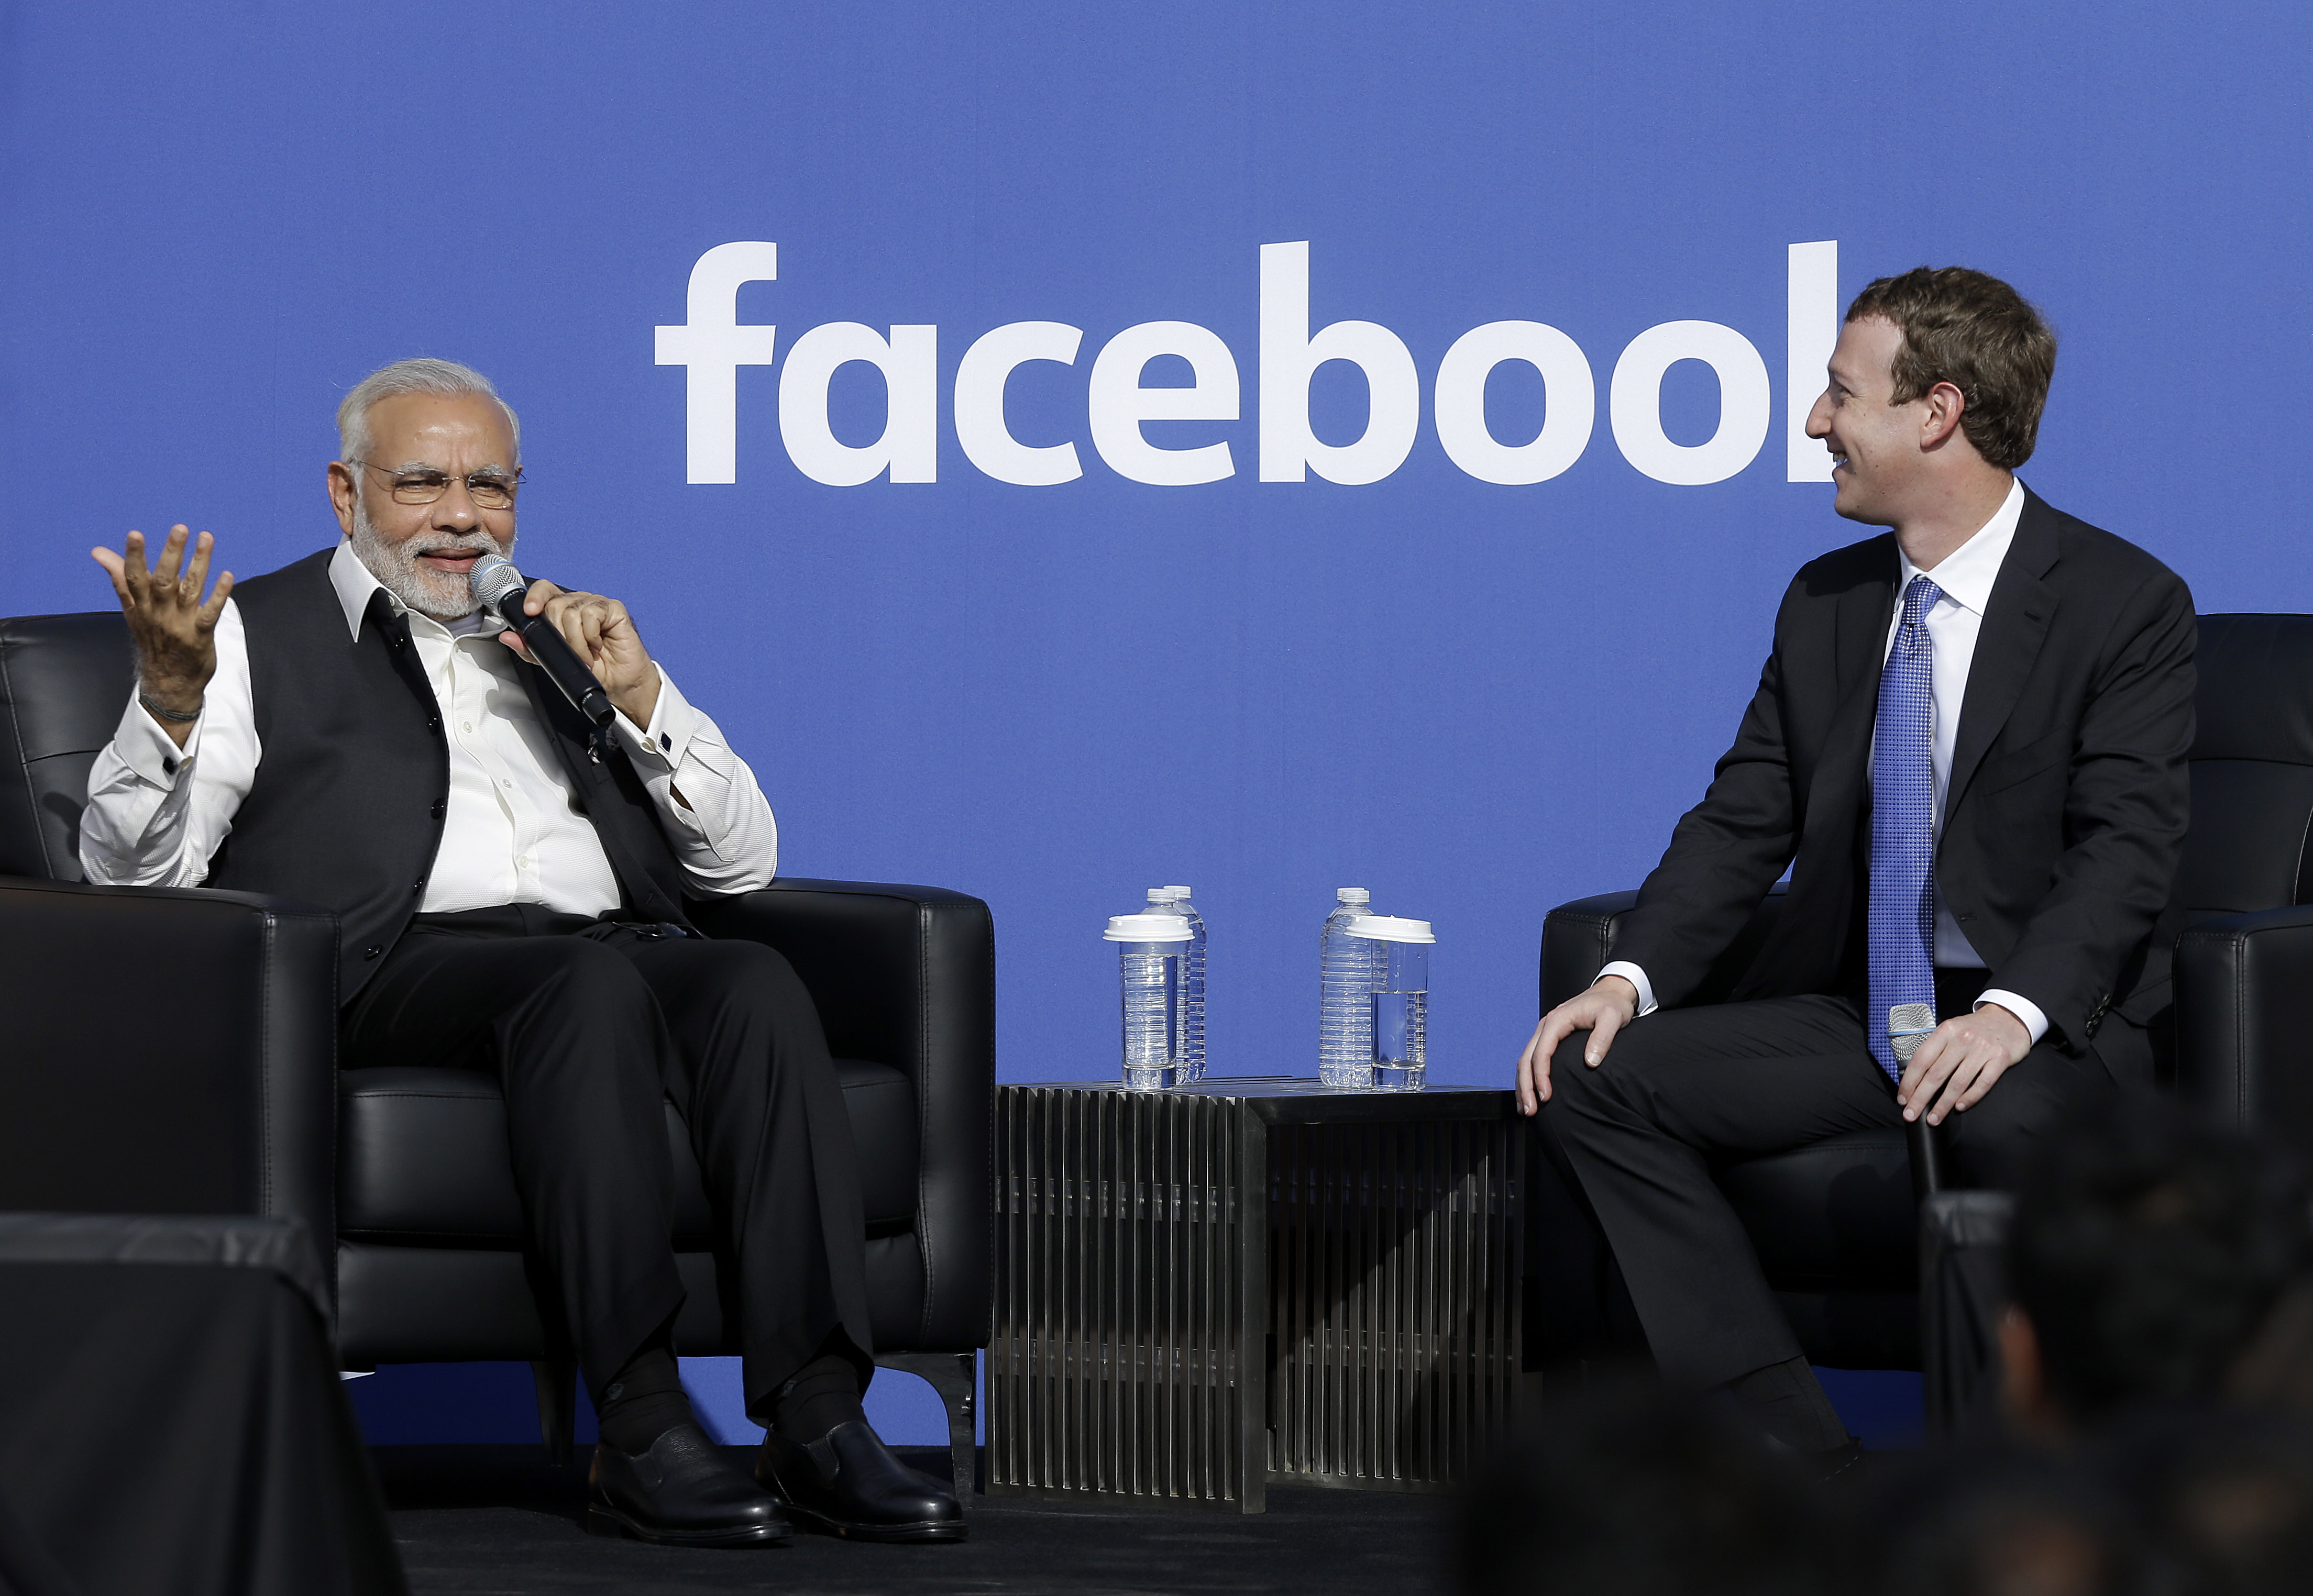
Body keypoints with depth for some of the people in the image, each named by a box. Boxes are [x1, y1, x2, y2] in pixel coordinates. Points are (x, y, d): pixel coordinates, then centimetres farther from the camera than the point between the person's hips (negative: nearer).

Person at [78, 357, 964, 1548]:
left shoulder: (557, 638, 29)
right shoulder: (257, 635, 17)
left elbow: (743, 863, 23)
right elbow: (135, 869, 4)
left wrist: (637, 693, 9)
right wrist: (170, 698, -15)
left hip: (612, 947, 4)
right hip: (399, 964, -4)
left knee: (755, 984, -29)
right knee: (590, 985, -36)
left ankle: (817, 1421, -38)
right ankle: (640, 1437, -40)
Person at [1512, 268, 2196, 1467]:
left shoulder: (2126, 603, -6)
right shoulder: (1826, 604, 12)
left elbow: (2127, 845, -15)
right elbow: (1745, 819, 10)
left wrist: (2010, 1015, -31)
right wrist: (1629, 979, -7)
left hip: (2049, 1021, -6)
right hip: (1851, 1009, 6)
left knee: (2008, 1126, -41)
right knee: (1591, 1082, -14)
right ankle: (1800, 1468, -19)